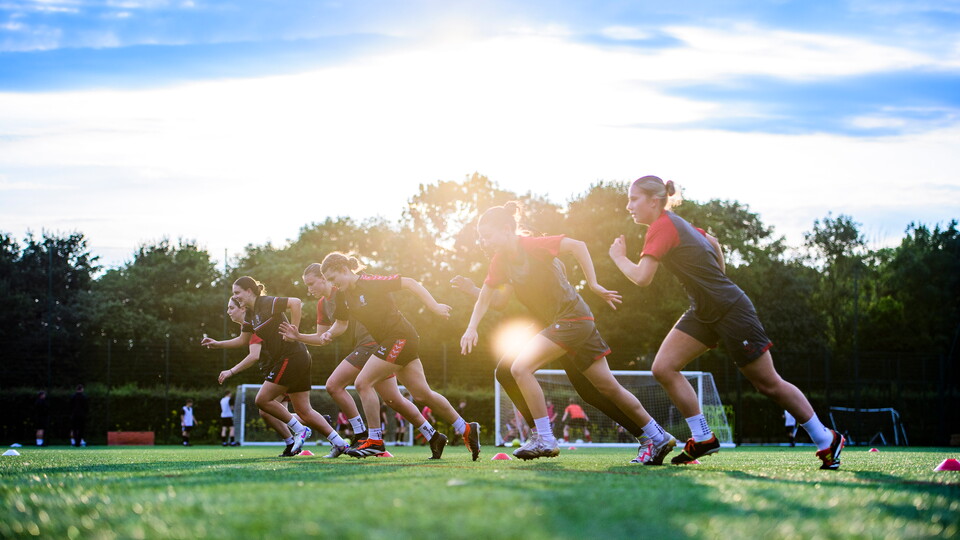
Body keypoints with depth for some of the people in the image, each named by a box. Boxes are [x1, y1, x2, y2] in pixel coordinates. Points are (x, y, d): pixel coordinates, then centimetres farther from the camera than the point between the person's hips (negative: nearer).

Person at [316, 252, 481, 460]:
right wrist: (330, 333, -5)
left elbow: (410, 283, -16)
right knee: (422, 394, 10)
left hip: (400, 338, -9)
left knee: (363, 383, -13)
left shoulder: (370, 282, -17)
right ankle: (466, 430, 18)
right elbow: (341, 323, 17)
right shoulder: (343, 295, 6)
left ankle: (375, 441, -5)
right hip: (389, 341, 9)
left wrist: (434, 306, -18)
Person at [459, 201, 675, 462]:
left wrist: (593, 285, -24)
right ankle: (659, 438, 20)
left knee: (520, 367, -19)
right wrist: (471, 328, 1)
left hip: (573, 318, -8)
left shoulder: (531, 245, -17)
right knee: (608, 387, 12)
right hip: (553, 323, 8)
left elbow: (577, 245, -24)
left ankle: (545, 440, -13)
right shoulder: (500, 262, 6)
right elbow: (486, 298, 13)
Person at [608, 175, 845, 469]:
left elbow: (641, 277, -26)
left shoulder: (662, 227, -20)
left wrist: (618, 256, -7)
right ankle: (703, 439, 3)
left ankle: (827, 441, 14)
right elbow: (714, 244, 23)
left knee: (769, 384, 0)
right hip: (704, 313, 9)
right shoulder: (675, 223, 8)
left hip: (732, 310, -9)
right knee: (663, 368, -4)